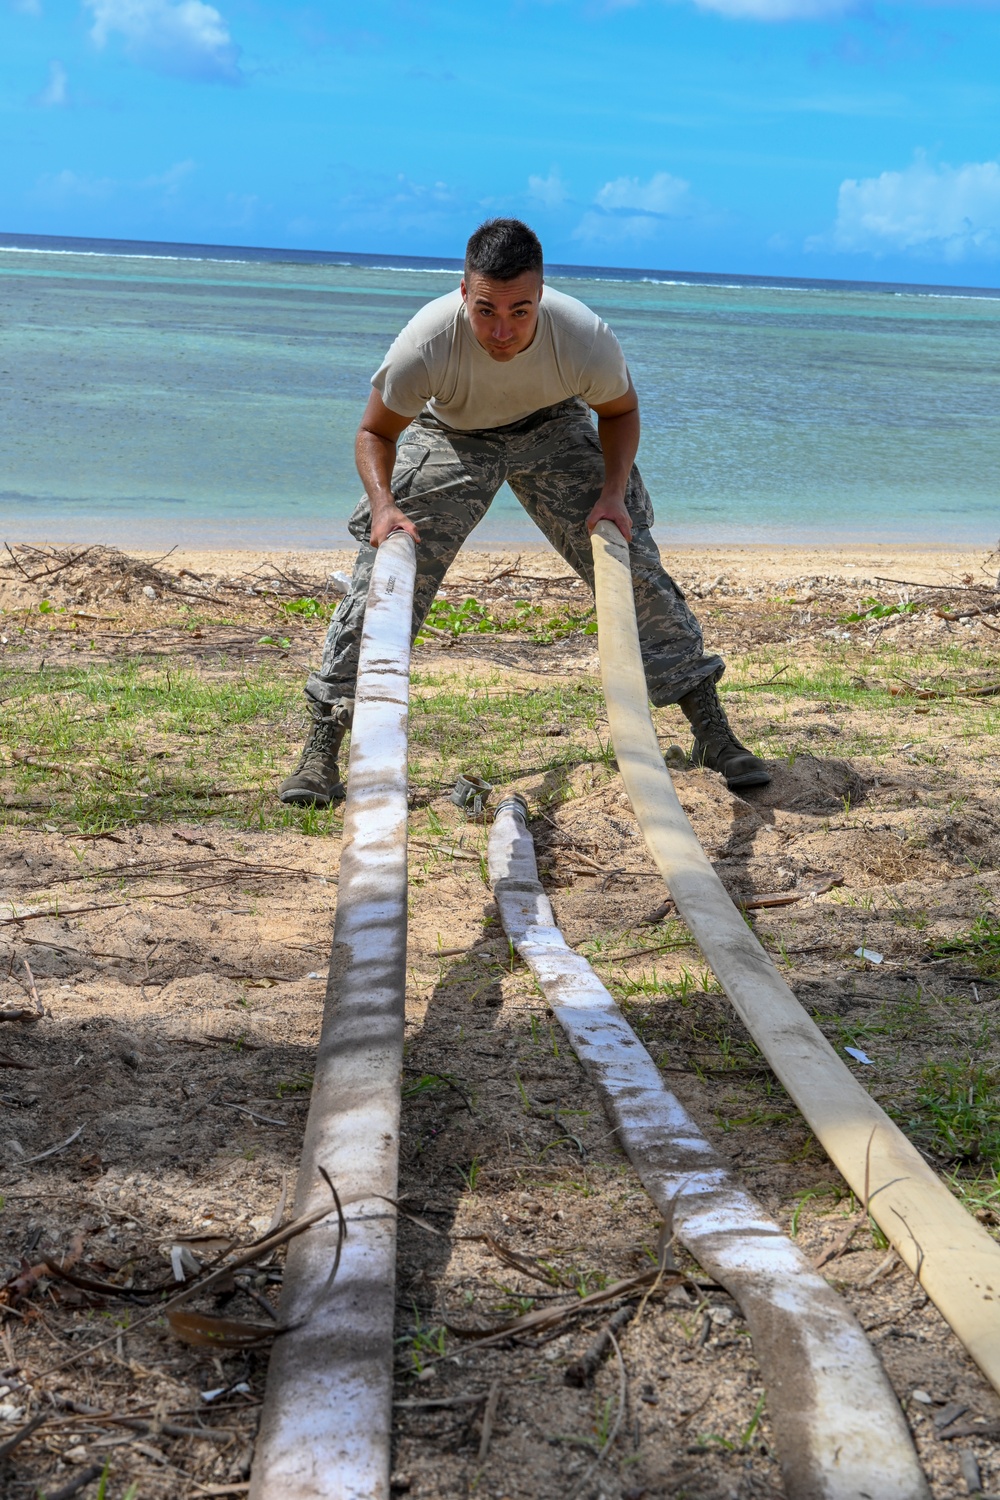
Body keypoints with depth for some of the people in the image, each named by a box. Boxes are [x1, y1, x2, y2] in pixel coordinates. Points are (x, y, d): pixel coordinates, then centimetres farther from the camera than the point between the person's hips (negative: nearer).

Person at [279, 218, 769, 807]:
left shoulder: (587, 339, -34)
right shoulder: (426, 343, -37)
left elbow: (620, 410, -9)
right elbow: (376, 432, -17)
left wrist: (613, 492, -24)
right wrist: (382, 503, -35)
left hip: (554, 429, 1)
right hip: (450, 434, -1)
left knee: (631, 563, -5)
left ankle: (713, 733, 8)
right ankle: (322, 746, -6)